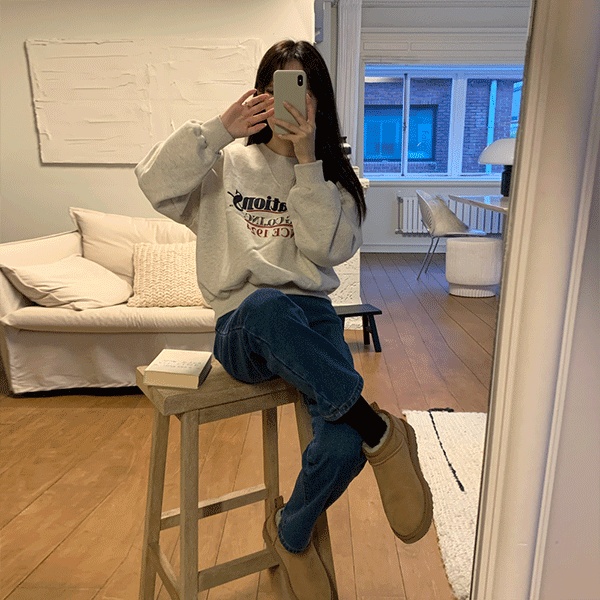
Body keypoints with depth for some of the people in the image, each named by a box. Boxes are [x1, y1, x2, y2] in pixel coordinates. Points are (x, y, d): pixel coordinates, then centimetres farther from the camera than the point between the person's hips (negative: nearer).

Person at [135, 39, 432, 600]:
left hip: (311, 318, 2)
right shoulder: (228, 162, 11)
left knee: (343, 445, -24)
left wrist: (306, 160, -10)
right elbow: (155, 183, -5)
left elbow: (326, 248, -5)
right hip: (242, 327, -1)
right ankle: (380, 430, -24)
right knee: (266, 304, -41)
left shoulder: (332, 174, 13)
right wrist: (219, 127, -11)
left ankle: (289, 532, 11)